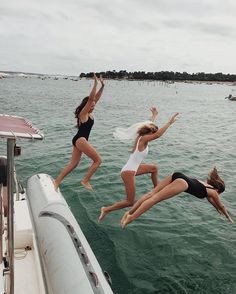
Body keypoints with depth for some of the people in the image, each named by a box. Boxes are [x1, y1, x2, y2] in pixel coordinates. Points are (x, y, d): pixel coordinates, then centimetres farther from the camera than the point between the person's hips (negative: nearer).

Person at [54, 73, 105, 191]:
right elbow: (91, 98, -19)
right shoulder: (83, 113, -9)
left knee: (73, 164, 9)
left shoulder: (88, 113, 13)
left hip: (78, 140, 10)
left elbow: (96, 98, 13)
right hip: (80, 140, -10)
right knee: (98, 160, -4)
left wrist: (102, 86, 9)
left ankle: (57, 182, 8)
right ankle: (85, 180, 1)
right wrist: (95, 83, -21)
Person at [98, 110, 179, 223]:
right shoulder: (143, 139, -18)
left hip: (132, 169, 10)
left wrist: (154, 115, 34)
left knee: (153, 168, 26)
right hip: (128, 172, -10)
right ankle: (106, 209, 4)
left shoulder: (141, 137, 6)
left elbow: (150, 126, 25)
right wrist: (169, 122, -32)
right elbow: (158, 135, -35)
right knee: (130, 202, -2)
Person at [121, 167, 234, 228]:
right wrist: (229, 218, 55)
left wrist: (218, 210, 71)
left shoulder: (205, 184, 39)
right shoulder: (213, 192, 22)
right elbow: (221, 206, 38)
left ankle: (129, 212, -15)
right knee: (155, 198, -19)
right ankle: (131, 217, -27)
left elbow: (210, 200, 57)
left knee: (152, 193, -6)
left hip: (177, 176, 7)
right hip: (182, 182, -7)